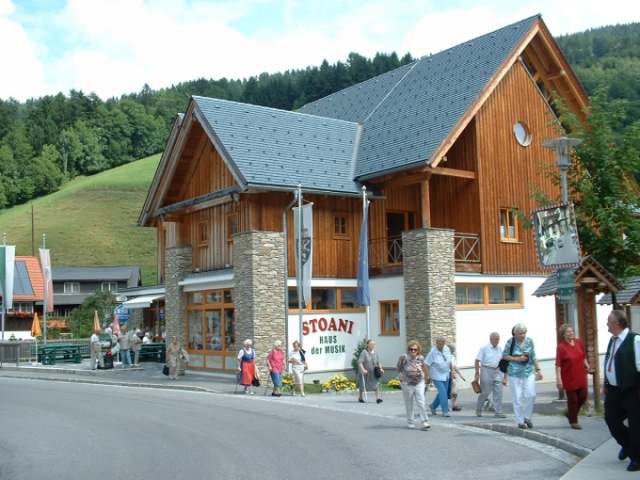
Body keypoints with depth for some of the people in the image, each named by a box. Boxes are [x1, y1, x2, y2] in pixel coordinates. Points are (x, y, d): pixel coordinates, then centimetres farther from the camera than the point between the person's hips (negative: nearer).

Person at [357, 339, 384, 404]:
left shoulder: (375, 353, 5)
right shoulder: (364, 352, -13)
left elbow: (378, 362, 12)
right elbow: (360, 362, -20)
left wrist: (380, 369, -4)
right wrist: (363, 370, -32)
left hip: (373, 373, 4)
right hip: (365, 372, -4)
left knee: (376, 384, -12)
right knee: (363, 386, 9)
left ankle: (378, 398, -15)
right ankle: (360, 398, 28)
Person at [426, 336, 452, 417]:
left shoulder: (447, 349, -1)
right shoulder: (433, 352, -18)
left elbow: (449, 361, 13)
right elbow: (426, 364, -15)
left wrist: (452, 371, 14)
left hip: (446, 376, 6)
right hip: (437, 376, -6)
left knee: (443, 393, 13)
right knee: (443, 393, -13)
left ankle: (433, 406, 33)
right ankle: (445, 411, -4)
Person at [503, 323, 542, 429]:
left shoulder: (529, 341, 1)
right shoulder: (511, 342, -8)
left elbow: (533, 357, 9)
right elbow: (504, 355, -1)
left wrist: (538, 370, 5)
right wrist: (517, 359, -13)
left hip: (528, 372, 3)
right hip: (515, 373, -3)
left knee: (531, 395, -7)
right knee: (517, 398, -1)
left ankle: (527, 417, 14)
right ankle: (520, 421, 10)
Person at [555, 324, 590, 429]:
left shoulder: (579, 342, 2)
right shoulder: (561, 347, -16)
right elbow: (558, 364, -17)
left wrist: (586, 364, 7)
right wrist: (558, 379, -21)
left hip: (580, 376, 6)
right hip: (569, 378, -6)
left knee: (583, 397, 10)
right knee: (572, 400, 3)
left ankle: (570, 413, 33)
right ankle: (573, 421, 19)